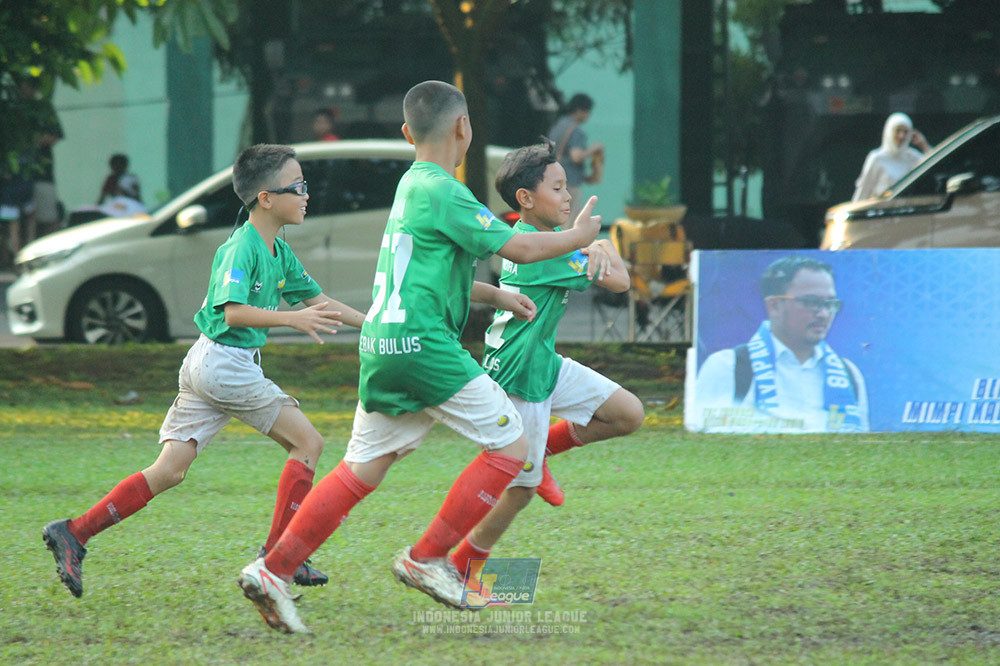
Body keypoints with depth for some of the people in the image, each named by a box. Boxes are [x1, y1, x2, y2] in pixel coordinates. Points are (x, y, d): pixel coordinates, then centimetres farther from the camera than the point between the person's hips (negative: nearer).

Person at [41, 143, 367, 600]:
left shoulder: (278, 252, 14)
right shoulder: (243, 246, -15)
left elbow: (317, 301, 22)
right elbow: (233, 312, -26)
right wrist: (292, 319, -31)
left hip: (205, 365, 9)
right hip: (224, 362, -9)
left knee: (169, 471, 6)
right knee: (307, 442, -2)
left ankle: (74, 533, 2)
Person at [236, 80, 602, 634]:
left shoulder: (412, 184, 17)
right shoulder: (442, 192, -11)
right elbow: (522, 247, -11)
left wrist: (497, 296, 33)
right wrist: (579, 237, 6)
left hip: (382, 346, 9)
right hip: (421, 343, -9)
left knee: (362, 469, 10)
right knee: (509, 443, -1)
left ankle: (272, 571, 2)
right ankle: (427, 558, -1)